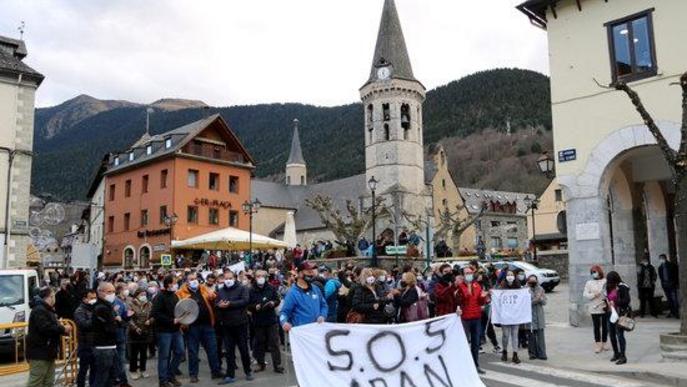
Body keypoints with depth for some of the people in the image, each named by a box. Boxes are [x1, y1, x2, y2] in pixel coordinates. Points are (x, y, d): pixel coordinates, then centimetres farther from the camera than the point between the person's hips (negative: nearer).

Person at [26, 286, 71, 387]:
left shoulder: (48, 310, 19)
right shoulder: (39, 310, -16)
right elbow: (45, 328, -28)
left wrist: (63, 329, 6)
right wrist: (63, 329, -18)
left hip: (48, 352, 11)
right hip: (39, 353, -11)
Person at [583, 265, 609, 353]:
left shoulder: (606, 281, -1)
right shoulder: (589, 283, 3)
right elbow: (585, 294, -1)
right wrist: (594, 295, -16)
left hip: (605, 308, 0)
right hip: (594, 308, 0)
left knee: (605, 326, 10)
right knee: (596, 326, 2)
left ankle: (604, 342, 24)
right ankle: (598, 344, 9)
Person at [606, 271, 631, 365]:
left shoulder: (622, 287, -11)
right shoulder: (609, 288, 12)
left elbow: (627, 300, -17)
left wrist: (615, 303, -20)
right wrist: (607, 302, 4)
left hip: (620, 314, -8)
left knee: (620, 334, -8)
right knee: (611, 334, 12)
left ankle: (623, 356, -2)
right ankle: (616, 353, 27)